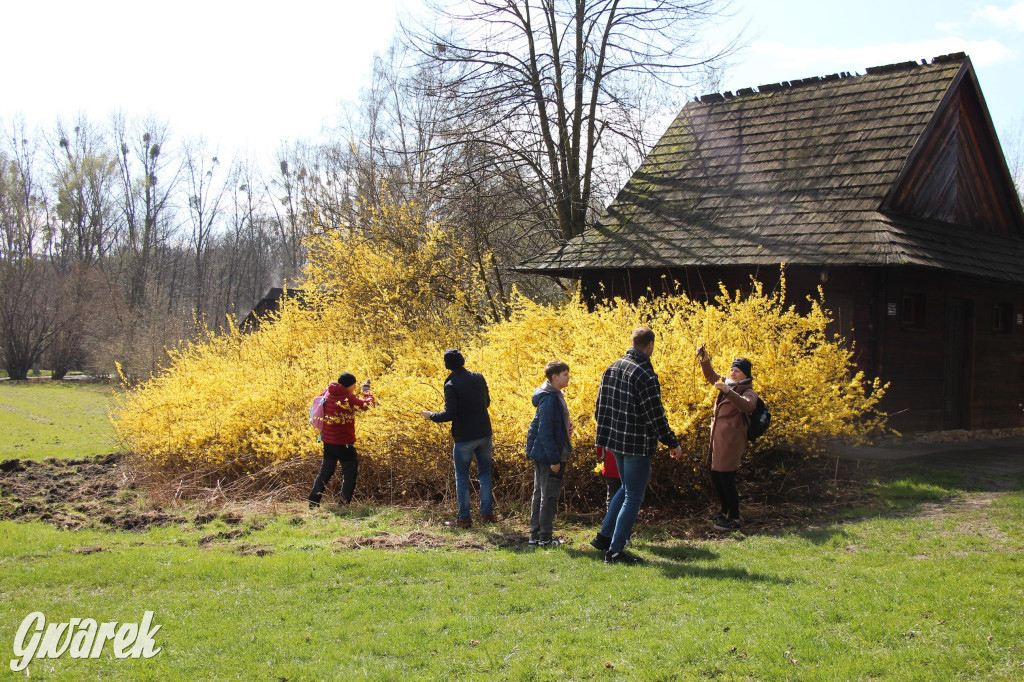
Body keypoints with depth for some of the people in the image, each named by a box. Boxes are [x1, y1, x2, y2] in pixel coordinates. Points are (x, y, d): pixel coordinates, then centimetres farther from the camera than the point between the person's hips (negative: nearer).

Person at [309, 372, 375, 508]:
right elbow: (367, 404, -9)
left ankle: (313, 501, 16)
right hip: (344, 442, -7)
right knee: (350, 473, 7)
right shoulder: (348, 398, -17)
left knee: (326, 471, 19)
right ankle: (344, 504, 5)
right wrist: (367, 391, 6)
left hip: (328, 440, 7)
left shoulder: (328, 393, 2)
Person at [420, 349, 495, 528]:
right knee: (484, 474, 15)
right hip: (484, 434, 5)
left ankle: (464, 518, 7)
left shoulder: (451, 386, -15)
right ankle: (487, 513, 17)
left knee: (462, 478, 5)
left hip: (464, 437, -5)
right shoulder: (478, 378, 2)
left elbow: (450, 414, -18)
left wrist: (431, 416, -3)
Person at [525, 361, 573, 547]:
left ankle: (535, 536, 19)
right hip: (548, 455, -10)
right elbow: (545, 431, -22)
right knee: (549, 496, -2)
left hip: (542, 455, 10)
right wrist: (554, 459, -21)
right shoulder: (549, 398, -19)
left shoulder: (555, 396, 12)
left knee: (540, 494, 13)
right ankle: (544, 538, 5)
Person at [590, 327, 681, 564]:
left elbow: (600, 407, 12)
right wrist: (673, 443, -7)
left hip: (616, 439, 8)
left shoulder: (613, 368, 5)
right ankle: (615, 551, 3)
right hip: (638, 444, -8)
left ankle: (604, 536, 25)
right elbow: (655, 417, -18)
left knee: (627, 488, 24)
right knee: (633, 497, 2)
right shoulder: (645, 375, -20)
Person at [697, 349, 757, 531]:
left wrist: (728, 392, -41)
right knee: (716, 478, 16)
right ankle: (725, 512, 32)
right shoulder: (727, 384, 14)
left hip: (731, 441, -9)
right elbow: (711, 375, 27)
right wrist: (704, 359, 10)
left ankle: (735, 519, 1)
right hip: (718, 439, 9)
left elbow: (747, 406, -32)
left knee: (727, 480, -8)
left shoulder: (748, 392, -9)